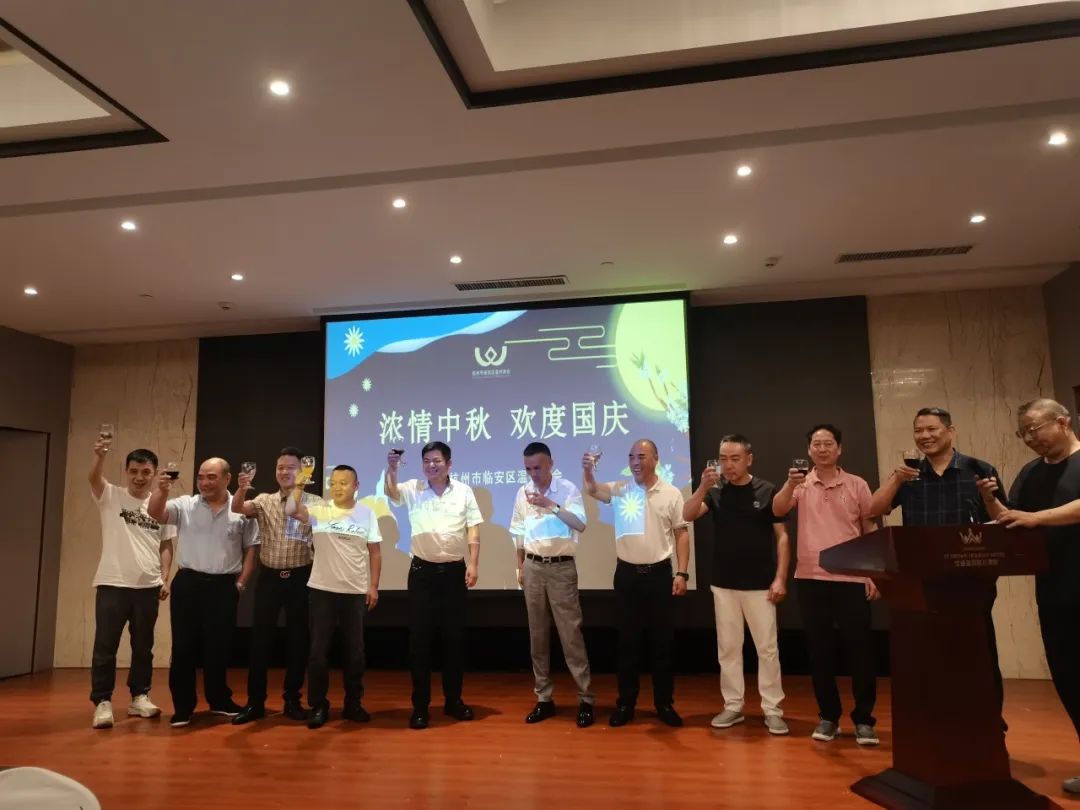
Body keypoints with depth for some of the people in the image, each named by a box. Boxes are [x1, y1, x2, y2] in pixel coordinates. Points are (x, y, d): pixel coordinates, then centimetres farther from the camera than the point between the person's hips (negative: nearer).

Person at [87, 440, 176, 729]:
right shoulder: (111, 496, 1)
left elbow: (166, 545, 10)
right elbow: (94, 479, -21)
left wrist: (164, 579, -1)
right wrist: (100, 456, -42)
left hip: (148, 587, 3)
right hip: (112, 585, -2)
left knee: (143, 646, 11)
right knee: (105, 646, 1)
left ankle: (139, 697, 23)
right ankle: (102, 702, 11)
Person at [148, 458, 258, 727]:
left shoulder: (242, 511, 3)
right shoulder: (185, 505, 4)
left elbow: (250, 550, 6)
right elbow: (155, 514, -11)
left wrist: (240, 583, 0)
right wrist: (162, 490, -27)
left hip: (223, 587, 0)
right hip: (188, 583, 0)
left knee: (218, 647, 9)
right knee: (184, 646, 3)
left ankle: (219, 701, 25)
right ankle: (183, 706, 15)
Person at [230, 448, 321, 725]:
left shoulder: (314, 503, 0)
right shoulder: (264, 501, 5)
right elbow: (237, 508, -12)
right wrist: (242, 488, -32)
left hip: (299, 578, -1)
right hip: (269, 577, 1)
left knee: (298, 639, 6)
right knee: (260, 639, 5)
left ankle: (292, 700, 20)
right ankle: (255, 701, 17)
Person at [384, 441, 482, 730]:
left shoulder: (464, 491, 3)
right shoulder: (413, 489, 2)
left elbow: (473, 530, 2)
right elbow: (390, 492, -17)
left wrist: (473, 564, -5)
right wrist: (391, 468, -34)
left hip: (454, 570, 1)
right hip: (423, 570, 0)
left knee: (455, 635, 8)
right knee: (419, 636, 1)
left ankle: (453, 699, 22)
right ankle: (420, 705, 11)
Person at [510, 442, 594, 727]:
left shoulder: (568, 489, -7)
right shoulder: (523, 493, 6)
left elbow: (580, 524, -19)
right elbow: (518, 532, 14)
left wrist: (551, 505, -26)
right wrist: (520, 567, 13)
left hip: (561, 567, -4)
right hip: (533, 567, 4)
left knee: (571, 634, -4)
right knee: (537, 635, 9)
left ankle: (585, 699, 4)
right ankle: (543, 698, 19)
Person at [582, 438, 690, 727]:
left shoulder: (671, 494, 0)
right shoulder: (619, 490, 3)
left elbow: (681, 534, 1)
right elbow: (591, 490, -12)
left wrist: (682, 573, -5)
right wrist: (587, 470, -34)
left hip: (659, 573, -1)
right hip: (627, 574, 1)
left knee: (663, 640, 6)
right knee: (627, 640, 8)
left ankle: (664, 703, 20)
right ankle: (626, 703, 19)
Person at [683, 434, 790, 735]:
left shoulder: (767, 491, -4)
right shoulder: (715, 491, 2)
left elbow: (782, 536, -3)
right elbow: (687, 515, -11)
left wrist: (780, 578, -9)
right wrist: (703, 488, -25)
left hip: (760, 584, -2)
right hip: (723, 584, 3)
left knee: (767, 648, 2)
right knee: (727, 647, 9)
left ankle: (772, 710, 13)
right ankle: (733, 706, 20)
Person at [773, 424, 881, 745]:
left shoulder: (858, 485, 4)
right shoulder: (801, 485, 4)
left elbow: (871, 530, 7)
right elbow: (777, 510, -13)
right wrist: (789, 484, -31)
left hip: (852, 579, -1)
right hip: (811, 578, 1)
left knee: (860, 649, 2)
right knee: (819, 650, 7)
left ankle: (863, 719, 15)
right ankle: (828, 716, 19)